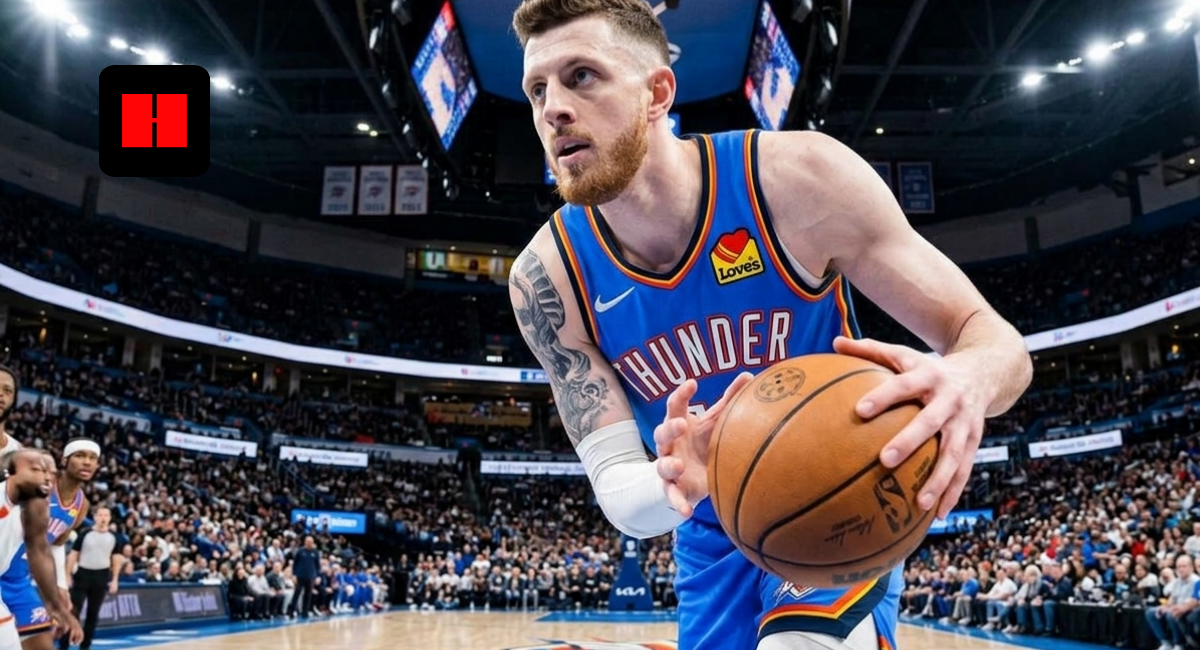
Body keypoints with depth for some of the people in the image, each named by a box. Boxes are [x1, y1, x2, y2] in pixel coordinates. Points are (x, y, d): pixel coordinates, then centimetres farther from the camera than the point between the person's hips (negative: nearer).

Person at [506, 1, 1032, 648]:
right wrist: (672, 485, -40)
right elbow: (618, 492, -15)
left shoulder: (799, 177, -23)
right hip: (711, 541, 3)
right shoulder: (546, 278, -16)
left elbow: (995, 340, -18)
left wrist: (966, 380, -42)